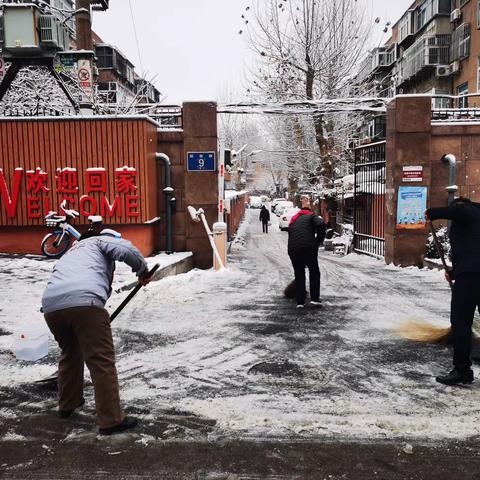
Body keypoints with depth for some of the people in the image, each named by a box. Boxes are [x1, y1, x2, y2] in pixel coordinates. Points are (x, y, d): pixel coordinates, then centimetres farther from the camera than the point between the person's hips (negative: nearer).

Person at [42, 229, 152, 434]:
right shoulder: (100, 241, 22)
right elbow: (127, 250, -1)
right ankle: (111, 420, 2)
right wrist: (142, 271, 16)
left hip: (51, 305, 7)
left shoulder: (72, 252, 41)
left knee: (70, 353, 29)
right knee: (102, 361, -1)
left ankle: (67, 405, 42)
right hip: (84, 302, -7)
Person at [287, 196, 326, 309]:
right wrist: (319, 240, 1)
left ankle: (300, 302, 15)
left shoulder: (293, 220, 28)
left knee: (299, 274, 16)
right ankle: (315, 299, 10)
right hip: (308, 248, -4)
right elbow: (321, 224, -11)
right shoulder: (311, 216, 11)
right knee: (314, 272, 14)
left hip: (293, 250, 4)